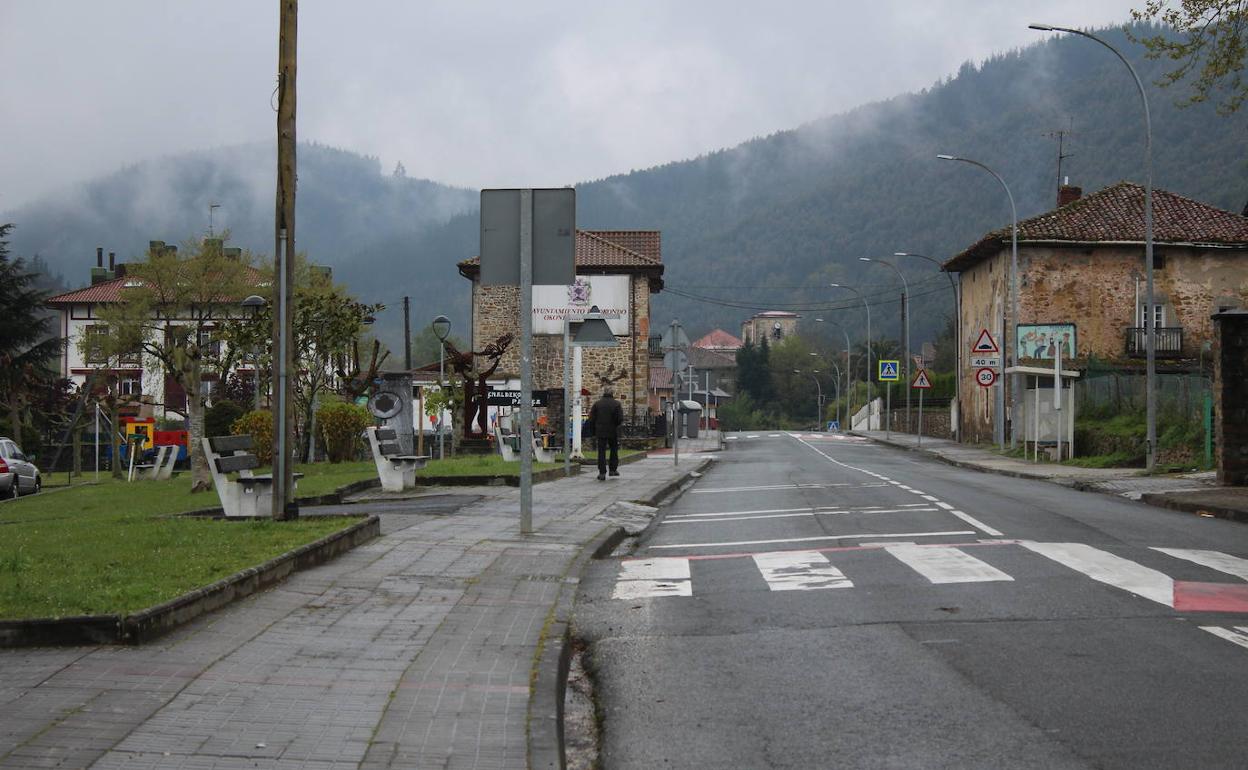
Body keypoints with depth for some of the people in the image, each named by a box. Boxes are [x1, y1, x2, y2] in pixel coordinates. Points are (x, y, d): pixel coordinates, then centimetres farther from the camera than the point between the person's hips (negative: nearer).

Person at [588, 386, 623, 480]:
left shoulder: (597, 404, 1)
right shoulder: (616, 404, -5)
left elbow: (591, 419, 0)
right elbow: (620, 419, -11)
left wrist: (594, 431, 9)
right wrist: (615, 425, 8)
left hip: (600, 432, 1)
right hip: (613, 432, -1)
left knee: (601, 452, 3)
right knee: (614, 450, 17)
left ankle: (602, 473, -2)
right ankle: (613, 469, 20)